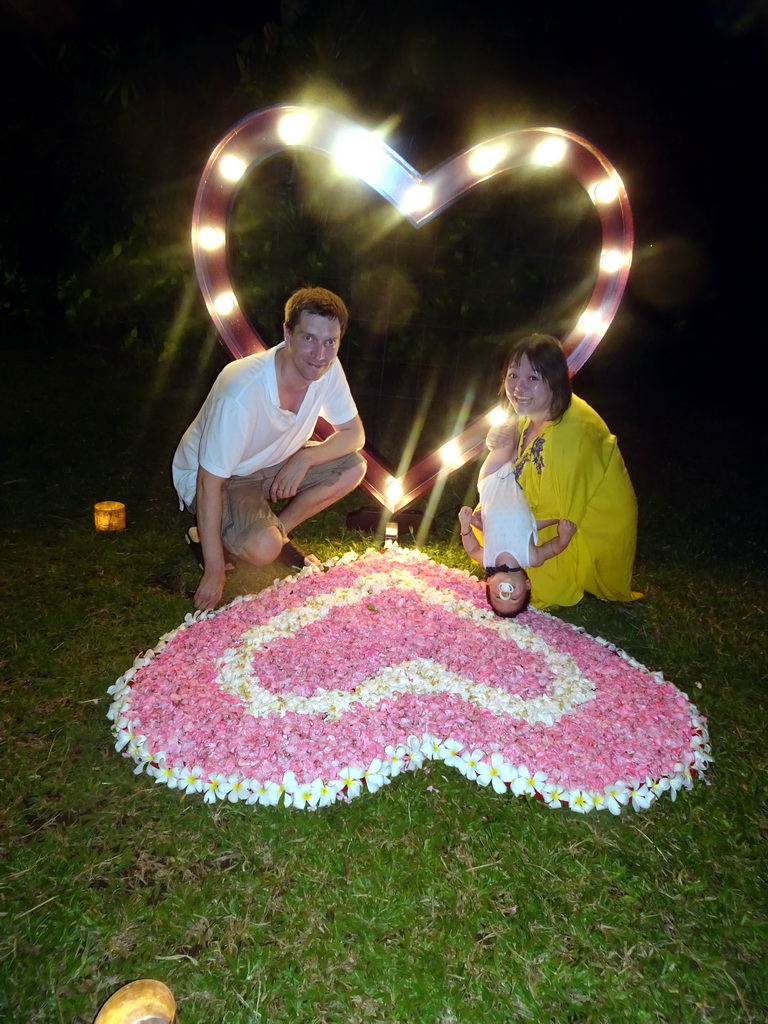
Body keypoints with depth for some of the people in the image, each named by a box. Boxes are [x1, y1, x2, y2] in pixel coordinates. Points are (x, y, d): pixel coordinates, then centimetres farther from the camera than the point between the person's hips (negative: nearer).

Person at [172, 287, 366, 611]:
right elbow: (210, 482, -29)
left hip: (274, 464, 7)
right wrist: (214, 572, -26)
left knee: (354, 467, -12)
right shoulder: (242, 392, -36)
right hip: (213, 476, -7)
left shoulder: (328, 369, -18)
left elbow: (353, 434, -4)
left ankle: (275, 530, 2)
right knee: (263, 549, -32)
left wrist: (305, 457, -25)